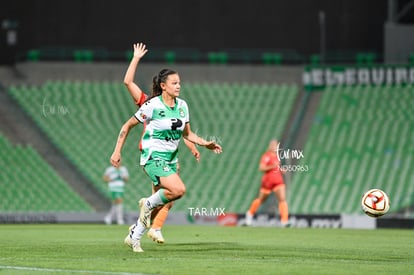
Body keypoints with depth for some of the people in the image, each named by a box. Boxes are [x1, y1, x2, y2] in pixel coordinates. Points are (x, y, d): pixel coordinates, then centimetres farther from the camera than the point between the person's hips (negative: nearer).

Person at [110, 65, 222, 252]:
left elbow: (187, 134, 17)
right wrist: (117, 151, -7)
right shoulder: (152, 106, -12)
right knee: (179, 189, -27)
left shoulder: (182, 106, 6)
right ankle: (148, 204, -1)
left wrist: (205, 144, 2)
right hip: (153, 157, -7)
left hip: (171, 159, 7)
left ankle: (134, 237, 21)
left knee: (162, 204, 5)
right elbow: (127, 126, -3)